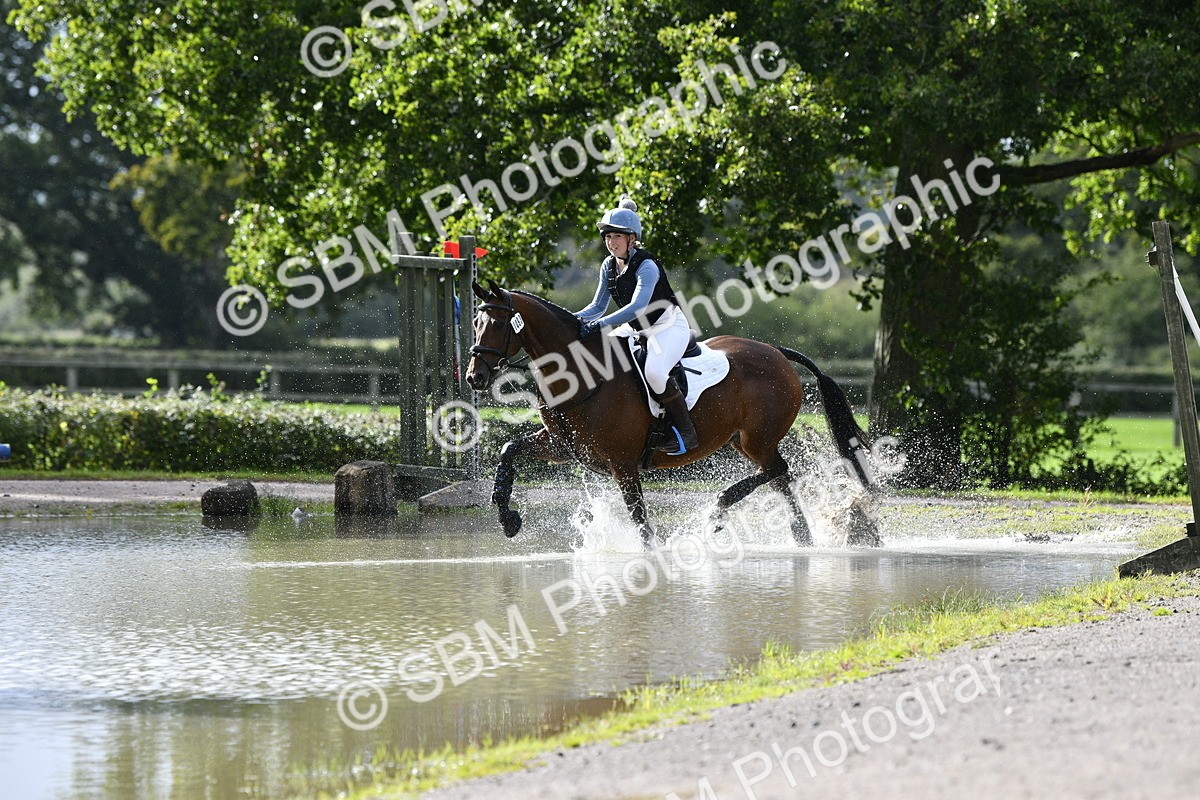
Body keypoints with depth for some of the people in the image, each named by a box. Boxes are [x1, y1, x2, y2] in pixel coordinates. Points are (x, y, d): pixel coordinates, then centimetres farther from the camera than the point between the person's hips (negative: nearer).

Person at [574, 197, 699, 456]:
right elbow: (598, 306, 8)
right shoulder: (609, 266, 3)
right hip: (641, 331, 9)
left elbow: (637, 307, -34)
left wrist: (599, 325, -40)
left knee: (654, 371, -34)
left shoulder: (646, 266, -22)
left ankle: (686, 432, -23)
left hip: (670, 327, -9)